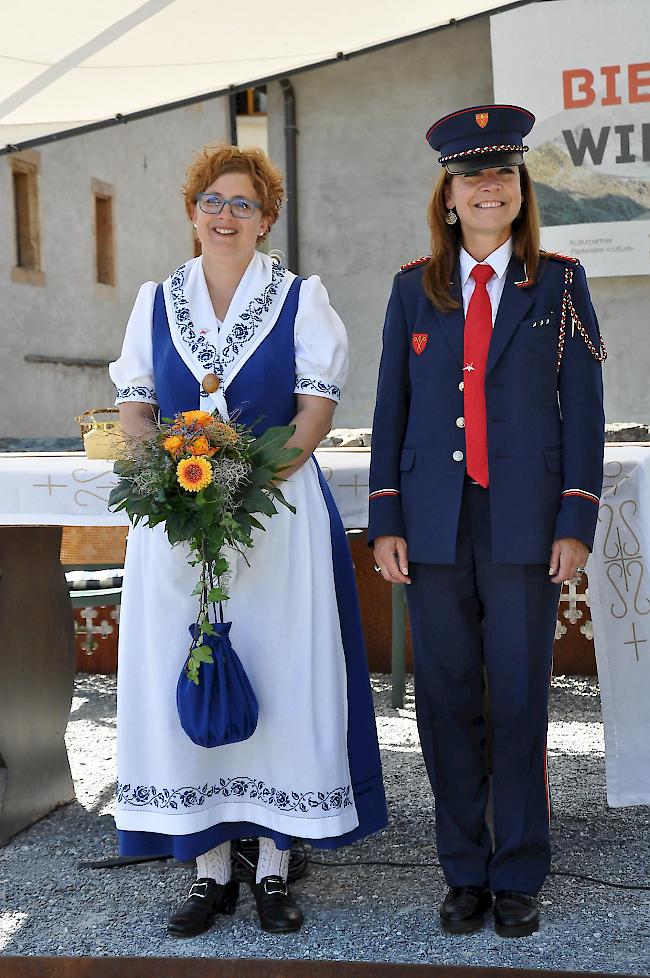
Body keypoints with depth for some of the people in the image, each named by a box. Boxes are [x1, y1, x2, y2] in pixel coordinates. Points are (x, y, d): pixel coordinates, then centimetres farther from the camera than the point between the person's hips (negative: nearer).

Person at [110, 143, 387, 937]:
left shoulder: (301, 299, 5)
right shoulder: (156, 302, 12)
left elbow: (317, 406, -2)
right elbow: (134, 408, 9)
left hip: (278, 514, -2)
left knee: (278, 676, -2)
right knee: (183, 678, 1)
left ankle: (274, 867, 10)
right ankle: (210, 868, 12)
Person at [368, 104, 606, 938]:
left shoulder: (559, 284, 4)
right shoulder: (414, 288, 9)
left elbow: (583, 408, 1)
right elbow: (391, 407, 8)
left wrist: (575, 523, -6)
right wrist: (385, 521, 1)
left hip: (524, 519, -2)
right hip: (436, 520, 2)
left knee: (520, 699, 2)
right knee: (446, 699, 6)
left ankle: (519, 878, 16)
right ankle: (465, 874, 19)